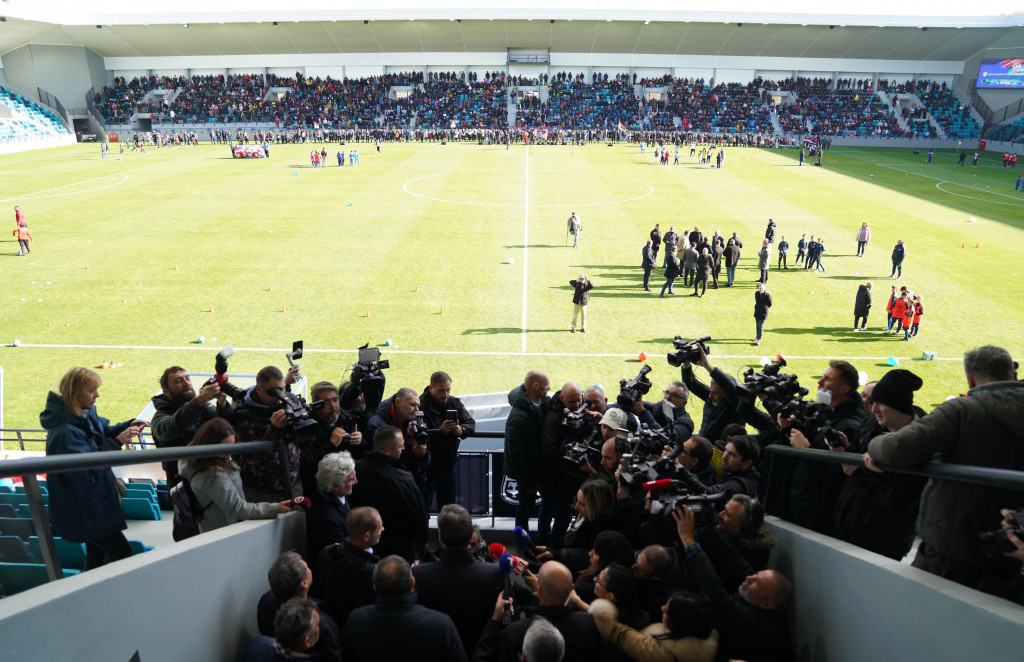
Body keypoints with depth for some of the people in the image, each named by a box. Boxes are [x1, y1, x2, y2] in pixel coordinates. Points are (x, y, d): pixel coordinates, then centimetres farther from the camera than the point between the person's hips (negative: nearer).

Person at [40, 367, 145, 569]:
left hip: (93, 505, 9)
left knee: (96, 554, 21)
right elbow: (87, 472, -30)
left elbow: (103, 430, 20)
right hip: (84, 512, -9)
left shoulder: (86, 415, 0)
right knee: (123, 555, -3)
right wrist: (116, 442, -30)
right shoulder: (65, 432, -28)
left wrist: (128, 426, 0)